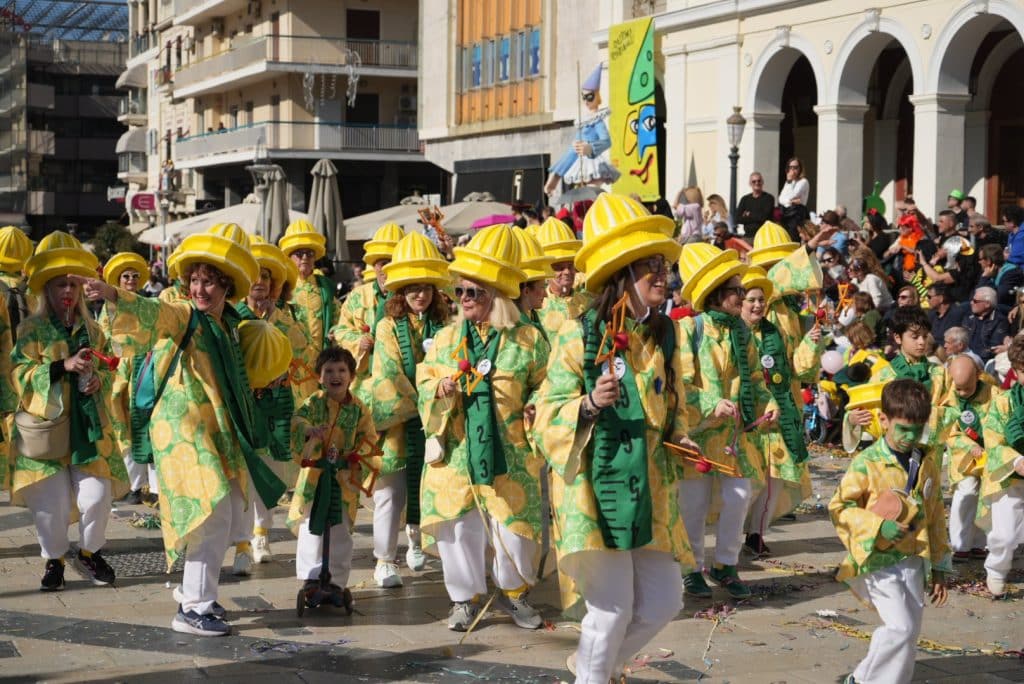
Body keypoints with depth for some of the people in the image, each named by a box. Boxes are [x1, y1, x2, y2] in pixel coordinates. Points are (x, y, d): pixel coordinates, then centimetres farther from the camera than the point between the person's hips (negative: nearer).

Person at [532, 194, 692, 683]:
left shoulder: (665, 337, 7)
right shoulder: (577, 336, -9)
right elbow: (549, 415, -9)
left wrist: (679, 441, 1)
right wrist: (589, 405, -27)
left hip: (649, 489, 6)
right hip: (593, 485, -6)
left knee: (664, 599, 7)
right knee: (613, 605, -6)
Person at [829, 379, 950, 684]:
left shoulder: (928, 462, 6)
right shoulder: (866, 463, -12)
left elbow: (936, 515, 14)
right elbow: (839, 508, -8)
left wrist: (939, 566, 14)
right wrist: (879, 527, -21)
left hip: (914, 560, 6)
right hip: (879, 559, -6)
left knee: (909, 630, 8)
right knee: (900, 627, -14)